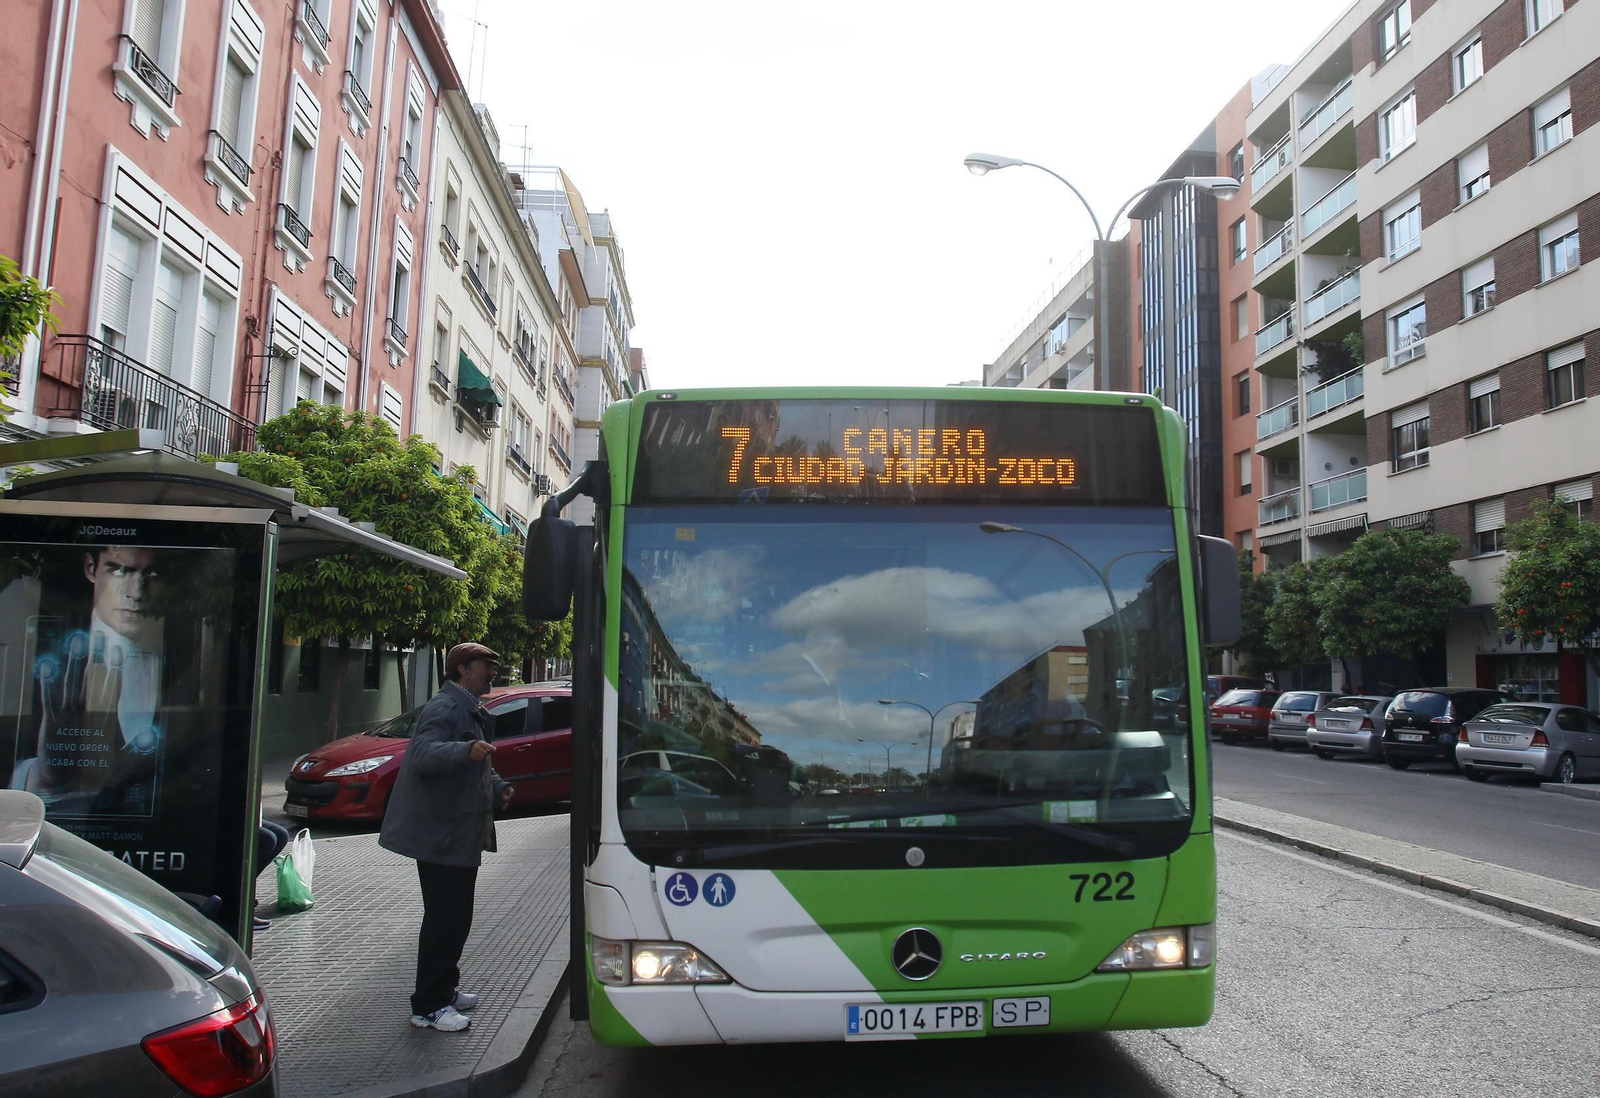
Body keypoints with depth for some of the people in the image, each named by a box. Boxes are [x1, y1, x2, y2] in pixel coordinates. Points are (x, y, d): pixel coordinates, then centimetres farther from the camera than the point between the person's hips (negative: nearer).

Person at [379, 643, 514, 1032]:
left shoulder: (470, 710, 19)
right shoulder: (445, 707, -15)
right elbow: (423, 754, -33)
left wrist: (497, 787, 14)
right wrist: (467, 751, -48)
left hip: (461, 835, 11)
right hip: (440, 835, -11)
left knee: (455, 917, 18)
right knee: (444, 919, -6)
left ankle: (445, 989, 31)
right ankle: (429, 1007, 3)